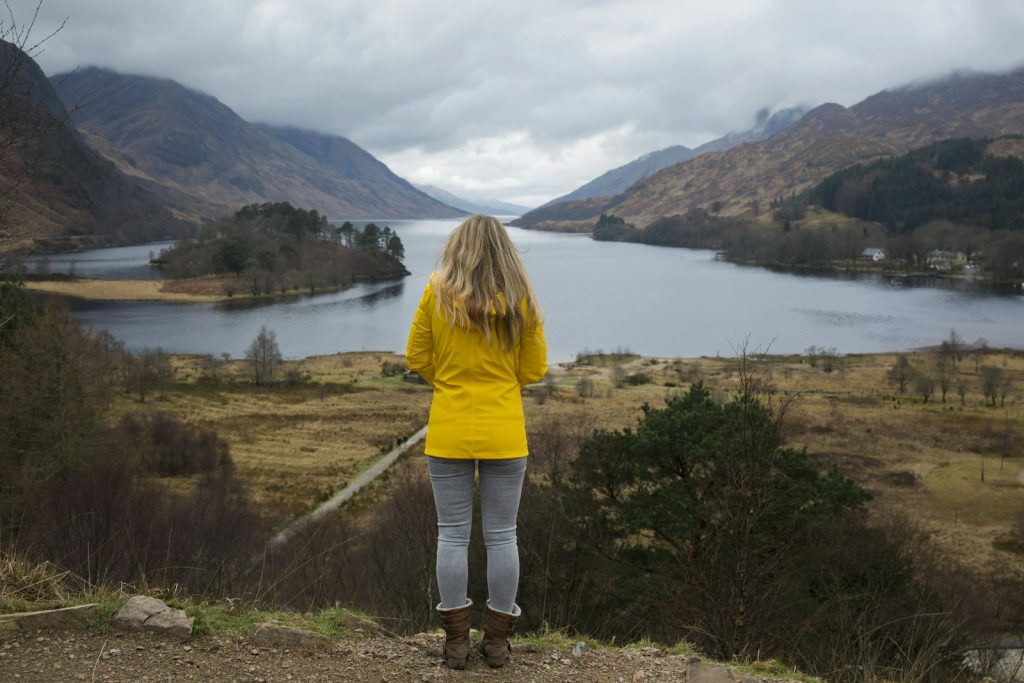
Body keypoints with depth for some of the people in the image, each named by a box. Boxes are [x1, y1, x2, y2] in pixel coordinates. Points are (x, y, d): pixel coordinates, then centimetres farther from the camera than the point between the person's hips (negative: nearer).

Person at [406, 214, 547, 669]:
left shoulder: (438, 293, -7)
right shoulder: (522, 300, -5)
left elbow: (417, 359, 0)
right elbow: (535, 370, 1)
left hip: (448, 434, 0)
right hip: (504, 435, 0)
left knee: (453, 535, 9)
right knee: (501, 536, 10)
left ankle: (456, 641, 16)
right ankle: (498, 640, 18)